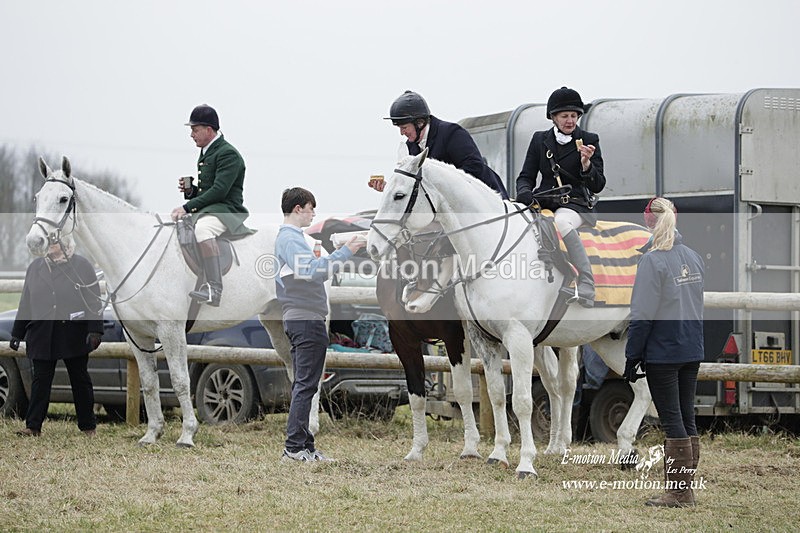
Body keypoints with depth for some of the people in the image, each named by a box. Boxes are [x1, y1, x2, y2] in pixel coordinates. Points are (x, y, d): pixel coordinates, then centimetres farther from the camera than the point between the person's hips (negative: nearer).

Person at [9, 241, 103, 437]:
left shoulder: (82, 266, 0)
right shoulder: (35, 267, 12)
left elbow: (94, 300, -4)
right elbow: (26, 302, 15)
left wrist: (94, 331, -14)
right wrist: (17, 333, 13)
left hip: (74, 336, -3)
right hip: (42, 336, 3)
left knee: (80, 380, 5)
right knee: (40, 380, 0)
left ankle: (88, 426, 14)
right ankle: (33, 426, 0)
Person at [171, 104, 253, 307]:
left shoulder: (228, 154, -10)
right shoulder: (205, 153, 21)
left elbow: (219, 191, -20)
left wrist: (188, 207, -22)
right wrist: (189, 189, 5)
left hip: (227, 210, -11)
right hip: (207, 210, 11)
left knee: (202, 228, -41)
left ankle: (215, 289, -48)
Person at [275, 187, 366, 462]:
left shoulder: (289, 237, 19)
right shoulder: (290, 239, -13)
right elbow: (312, 271, -28)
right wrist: (344, 253, -28)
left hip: (299, 318, 11)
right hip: (306, 319, -11)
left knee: (303, 385, 12)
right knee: (305, 385, -9)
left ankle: (303, 446, 15)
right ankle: (294, 447, -10)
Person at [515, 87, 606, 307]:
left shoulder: (589, 140, 5)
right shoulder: (540, 140, 14)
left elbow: (597, 186, 2)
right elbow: (526, 176, 14)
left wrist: (586, 164, -18)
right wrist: (525, 193, -9)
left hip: (576, 204, -4)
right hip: (545, 202, 4)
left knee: (561, 222, -38)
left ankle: (586, 289, -43)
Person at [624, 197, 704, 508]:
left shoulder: (653, 260, -14)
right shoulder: (694, 257, 8)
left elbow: (642, 315, -15)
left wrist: (631, 357, -10)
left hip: (662, 352, -7)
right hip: (692, 352, 7)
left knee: (672, 421, -3)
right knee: (687, 420, 11)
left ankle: (678, 493, -1)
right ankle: (686, 490, 16)